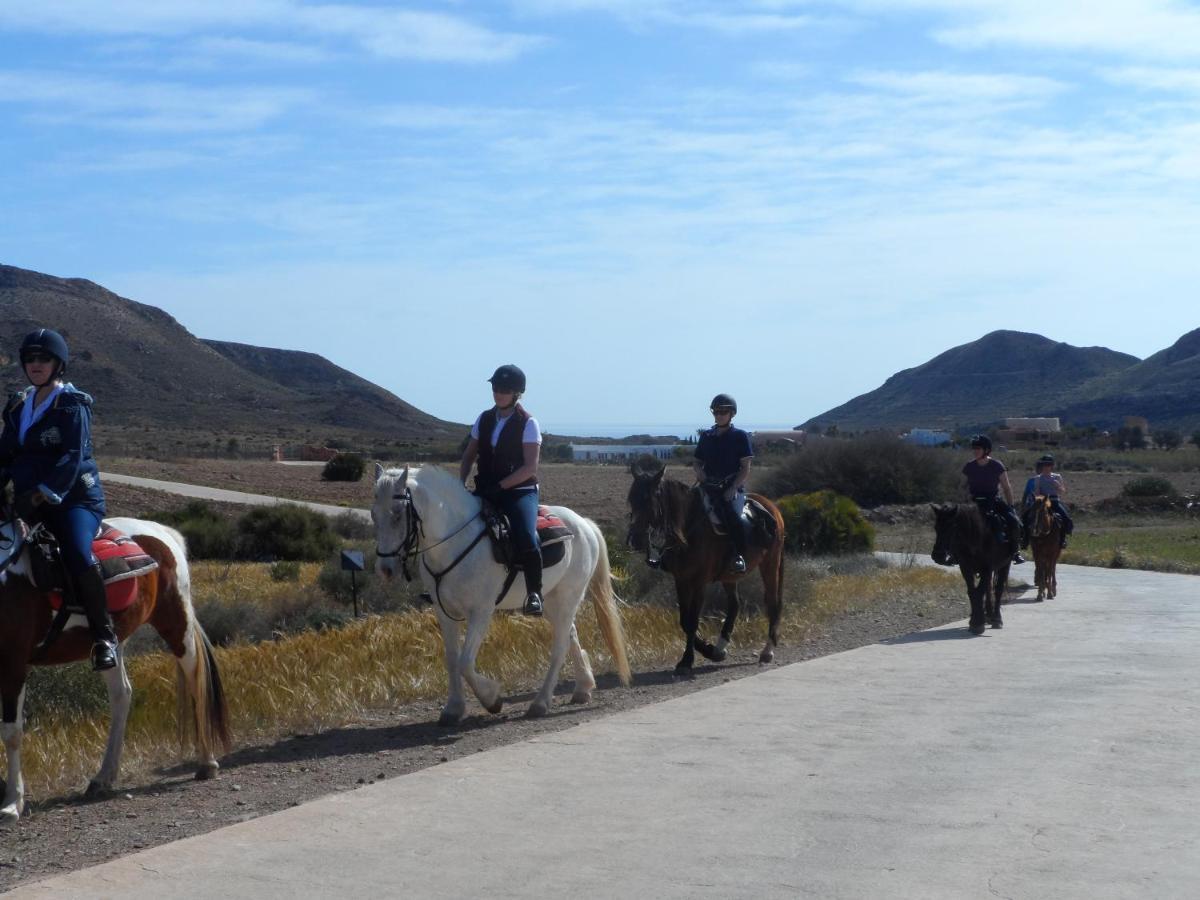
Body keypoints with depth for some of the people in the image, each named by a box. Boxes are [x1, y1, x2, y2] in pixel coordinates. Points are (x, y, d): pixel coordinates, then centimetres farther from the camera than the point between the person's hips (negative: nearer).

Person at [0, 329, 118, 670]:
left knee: (77, 555, -30)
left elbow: (72, 458, -17)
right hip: (30, 499, 7)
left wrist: (43, 493, -28)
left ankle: (104, 637, -22)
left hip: (74, 496, -7)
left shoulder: (72, 404, -6)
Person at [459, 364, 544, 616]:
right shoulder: (484, 419, 9)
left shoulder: (527, 424, -6)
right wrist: (460, 485, -1)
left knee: (526, 538, -31)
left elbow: (530, 467, -12)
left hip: (520, 491, -6)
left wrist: (500, 486, -18)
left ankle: (533, 592, -16)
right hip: (486, 491, 6)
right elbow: (469, 456, 16)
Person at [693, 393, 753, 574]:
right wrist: (698, 469, -2)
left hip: (732, 486, -5)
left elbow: (745, 468, -1)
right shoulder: (706, 436, 16)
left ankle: (739, 557, -23)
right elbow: (696, 461, 23)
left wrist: (732, 489, -13)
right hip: (708, 486, 5)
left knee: (732, 514, -31)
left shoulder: (740, 436, 3)